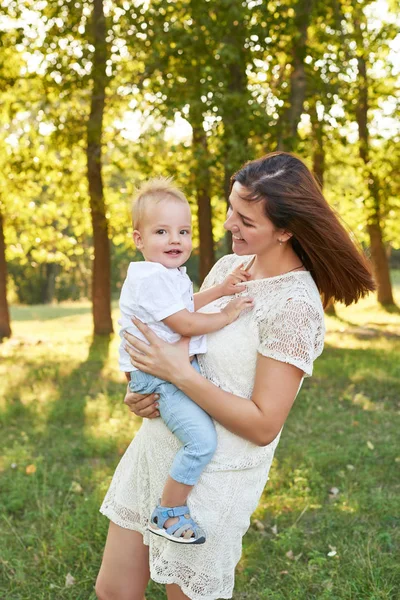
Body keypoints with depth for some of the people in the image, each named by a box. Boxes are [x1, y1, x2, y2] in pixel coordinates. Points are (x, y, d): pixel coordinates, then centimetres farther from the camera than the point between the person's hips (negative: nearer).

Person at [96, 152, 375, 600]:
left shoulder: (294, 305, -20)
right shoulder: (229, 265, 4)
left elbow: (263, 425, -20)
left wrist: (179, 373, -22)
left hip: (212, 475, -7)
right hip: (156, 445, 7)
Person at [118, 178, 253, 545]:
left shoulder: (173, 274, 12)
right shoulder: (150, 278, -21)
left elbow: (187, 304, 28)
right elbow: (184, 323, -23)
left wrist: (221, 290, 15)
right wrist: (226, 316, -13)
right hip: (157, 374, -11)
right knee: (202, 440, -23)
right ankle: (168, 515, -9)